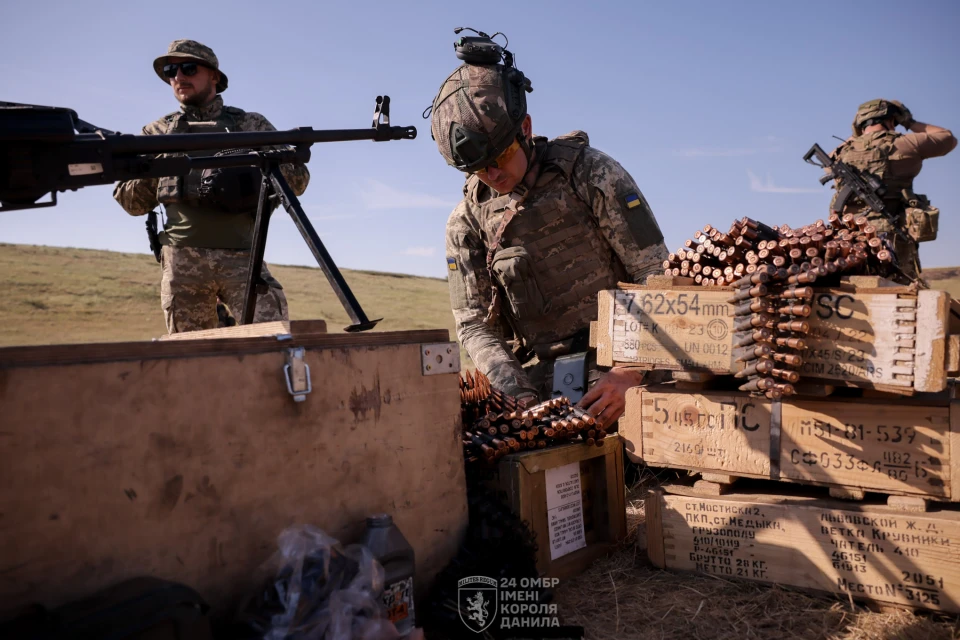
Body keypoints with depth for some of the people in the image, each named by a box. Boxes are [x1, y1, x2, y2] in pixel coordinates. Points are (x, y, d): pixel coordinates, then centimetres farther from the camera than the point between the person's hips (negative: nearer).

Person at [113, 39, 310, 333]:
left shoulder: (251, 124, 12)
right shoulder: (158, 132, 16)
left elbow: (298, 179, 7)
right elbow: (132, 203, 15)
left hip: (241, 256, -1)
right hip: (182, 258, 2)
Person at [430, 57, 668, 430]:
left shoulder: (592, 174, -6)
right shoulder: (466, 222, 4)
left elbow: (657, 278, -7)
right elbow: (475, 325, 4)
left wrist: (631, 372, -17)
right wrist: (520, 396, -12)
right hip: (538, 374, 4)